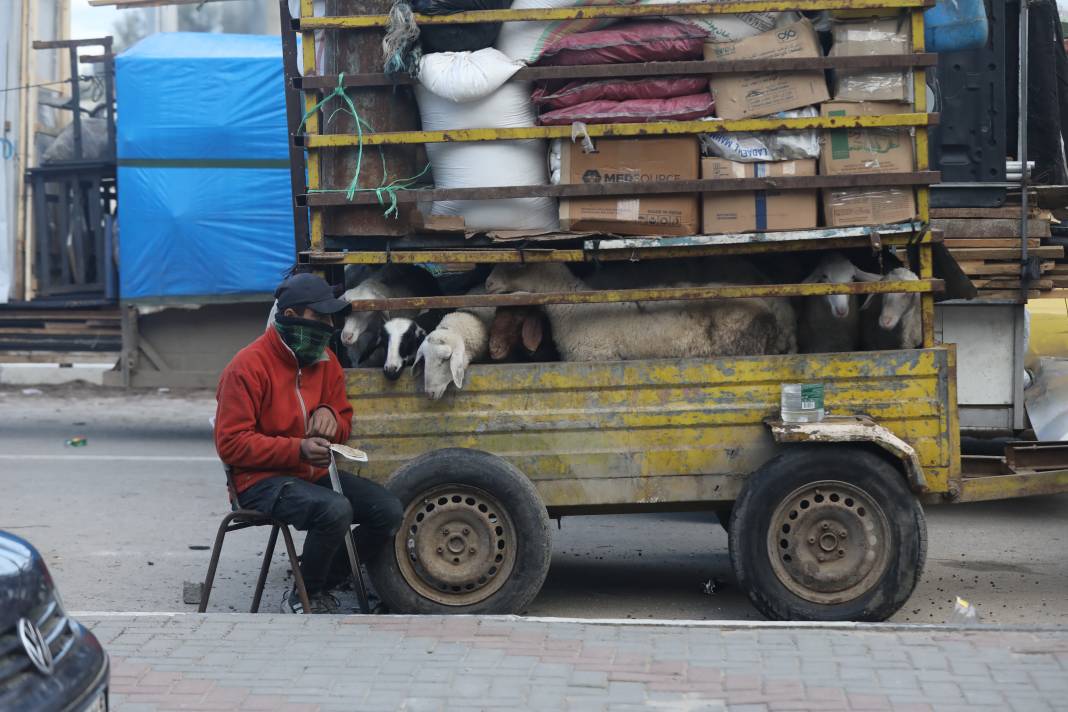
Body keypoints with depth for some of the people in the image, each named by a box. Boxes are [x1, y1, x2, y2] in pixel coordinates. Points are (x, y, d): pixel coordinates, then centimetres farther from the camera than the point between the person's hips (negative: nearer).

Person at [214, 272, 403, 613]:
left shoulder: (324, 359, 9)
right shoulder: (248, 366, -13)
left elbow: (345, 420, 21)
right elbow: (231, 444, -16)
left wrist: (330, 416, -6)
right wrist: (297, 450, -25)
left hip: (315, 474, 8)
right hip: (262, 480, -8)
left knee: (388, 511, -10)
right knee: (335, 510, -33)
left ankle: (323, 587, 7)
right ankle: (302, 598, -9)